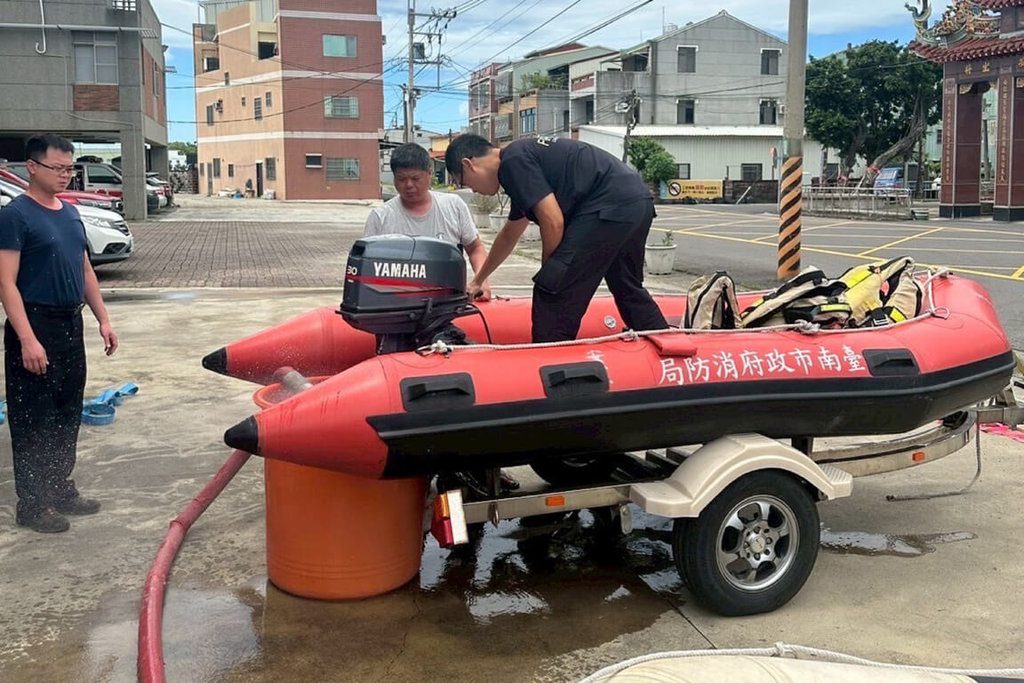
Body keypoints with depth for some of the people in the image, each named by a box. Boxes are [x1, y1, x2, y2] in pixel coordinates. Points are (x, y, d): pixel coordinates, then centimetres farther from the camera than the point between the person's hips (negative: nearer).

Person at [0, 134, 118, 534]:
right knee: (34, 420, -1)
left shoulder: (71, 214, 12)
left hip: (71, 324, 8)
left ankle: (60, 489, 27)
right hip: (35, 325, -8)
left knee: (68, 414, 15)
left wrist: (103, 319, 14)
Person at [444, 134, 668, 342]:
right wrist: (478, 280, 48)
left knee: (553, 295, -5)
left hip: (609, 208, -11)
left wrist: (549, 271, 5)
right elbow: (509, 235, 37)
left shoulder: (512, 163, -7)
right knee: (629, 289, 26)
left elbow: (553, 223, -14)